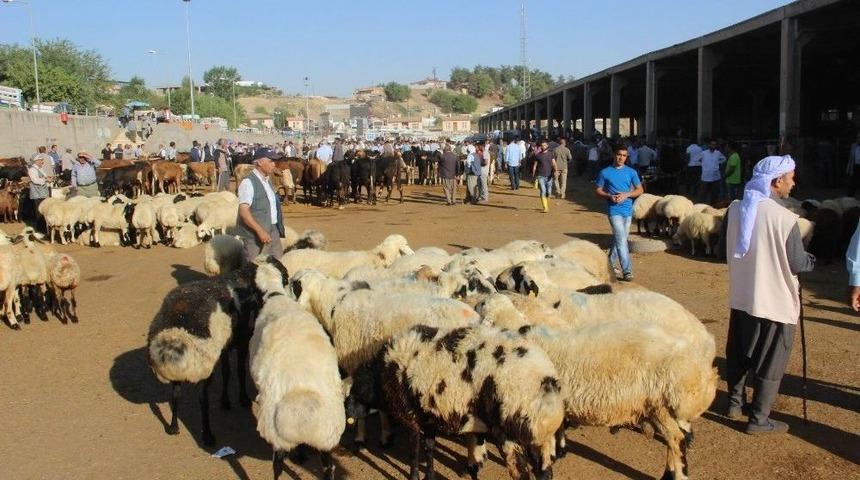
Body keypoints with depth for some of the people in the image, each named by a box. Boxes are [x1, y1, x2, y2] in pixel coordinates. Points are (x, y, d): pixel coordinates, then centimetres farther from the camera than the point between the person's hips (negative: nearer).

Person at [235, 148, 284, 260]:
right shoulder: (248, 182, -14)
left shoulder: (268, 181, 13)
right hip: (255, 235, -8)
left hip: (273, 231, 8)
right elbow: (243, 211, -21)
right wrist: (260, 230, -26)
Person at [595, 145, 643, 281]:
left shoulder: (631, 172, 6)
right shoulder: (605, 172, 0)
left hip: (627, 210, 4)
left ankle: (610, 264, 32)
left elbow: (639, 190, 8)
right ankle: (627, 271, -15)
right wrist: (610, 196, -14)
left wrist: (626, 195, -10)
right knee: (621, 240, -13)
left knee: (618, 239, 14)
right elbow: (598, 190, 5)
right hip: (614, 210, -4)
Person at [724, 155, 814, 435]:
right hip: (775, 301, -6)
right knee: (770, 362, 8)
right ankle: (759, 419, 15)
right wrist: (812, 260, 7)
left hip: (740, 297, 6)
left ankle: (735, 403, 34)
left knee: (738, 354, 20)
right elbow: (797, 265, -14)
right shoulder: (785, 219, -22)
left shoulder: (734, 209, -3)